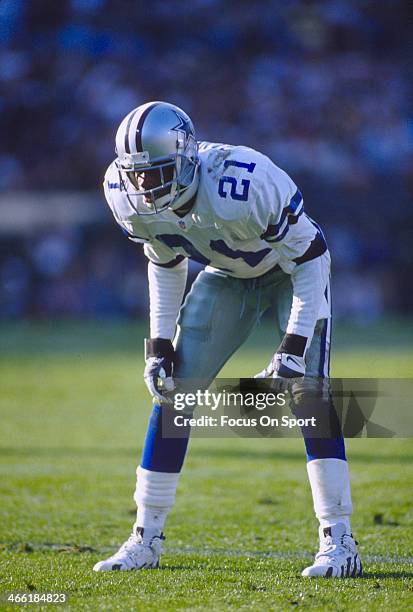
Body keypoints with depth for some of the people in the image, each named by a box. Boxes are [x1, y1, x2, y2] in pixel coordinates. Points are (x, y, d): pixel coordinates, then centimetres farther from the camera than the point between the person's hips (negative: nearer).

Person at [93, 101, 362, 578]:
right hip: (227, 276, 5)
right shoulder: (131, 200, -21)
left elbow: (310, 261, -27)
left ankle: (339, 543, -15)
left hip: (292, 269, -5)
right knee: (171, 392, -3)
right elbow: (166, 267, 0)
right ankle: (145, 541, 7)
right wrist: (159, 346, -4)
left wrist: (293, 349, -30)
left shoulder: (243, 186, -40)